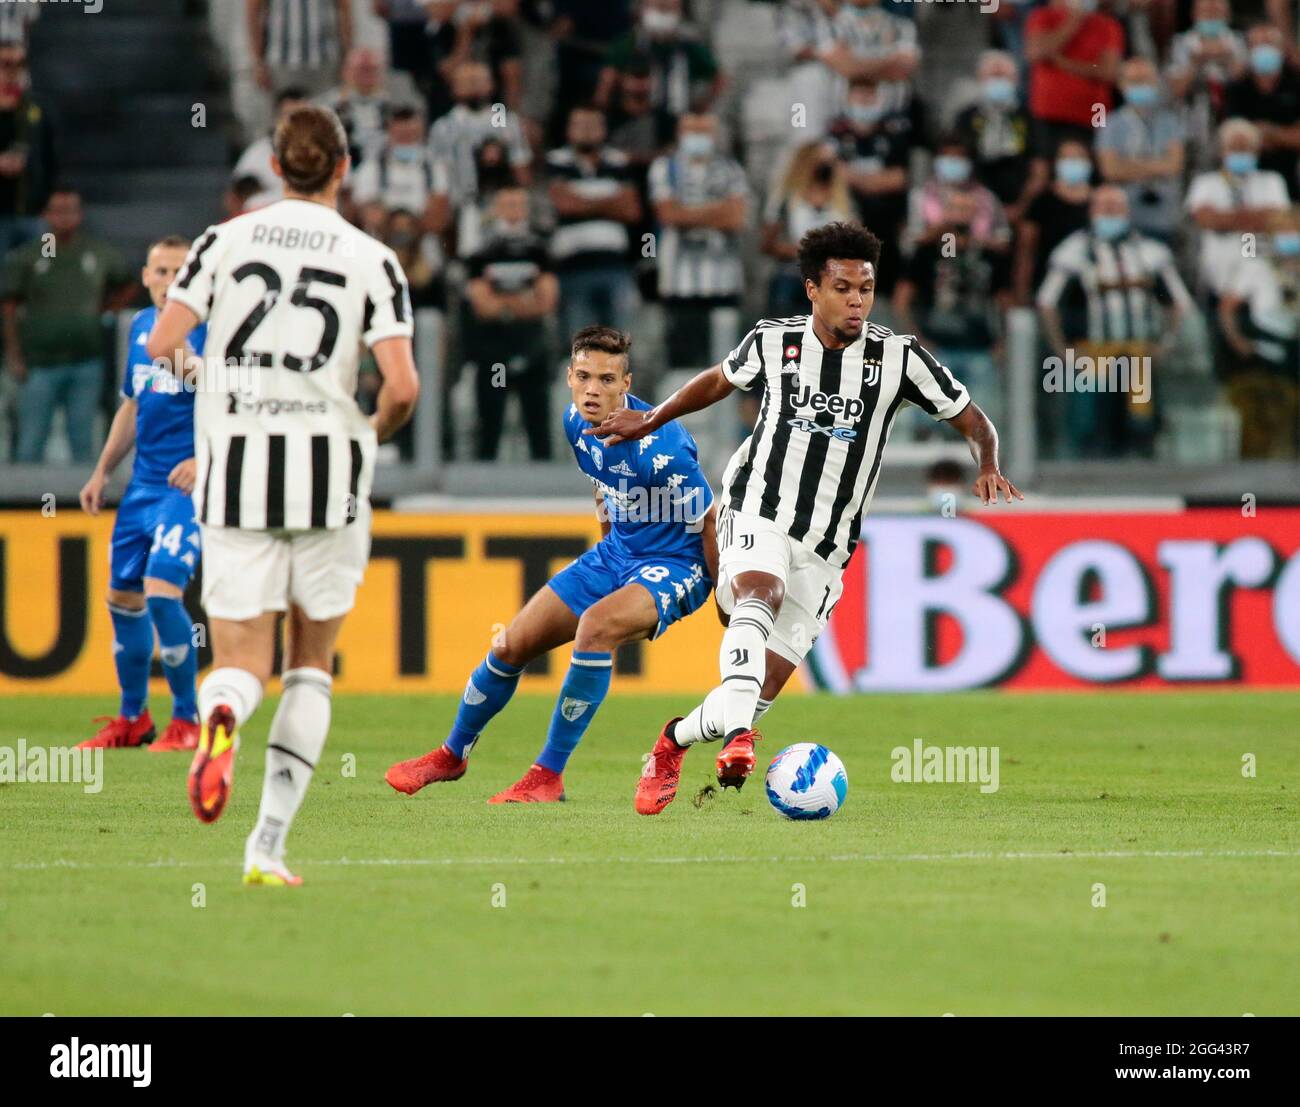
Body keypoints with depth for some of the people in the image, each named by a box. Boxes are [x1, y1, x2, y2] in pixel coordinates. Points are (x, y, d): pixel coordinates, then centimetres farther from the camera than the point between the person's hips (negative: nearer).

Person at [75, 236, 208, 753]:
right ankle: (132, 719, 25)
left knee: (161, 590, -18)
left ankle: (187, 719, -5)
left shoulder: (211, 331, -10)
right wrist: (102, 472, 22)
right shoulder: (140, 327, 12)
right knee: (122, 595, 10)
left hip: (189, 483, -7)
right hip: (143, 482, 8)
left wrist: (205, 460, -25)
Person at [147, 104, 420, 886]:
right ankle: (269, 847, 7)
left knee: (242, 665, 3)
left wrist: (192, 372, 17)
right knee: (312, 662, 15)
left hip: (235, 470, 1)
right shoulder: (372, 260, -1)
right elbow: (402, 386, -10)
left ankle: (221, 719, -37)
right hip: (328, 471, -1)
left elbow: (162, 345, -5)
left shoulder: (226, 241, 4)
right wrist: (377, 432, 12)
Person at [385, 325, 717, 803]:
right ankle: (452, 755, 33)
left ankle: (549, 776, -22)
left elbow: (709, 523, -20)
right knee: (512, 645, 6)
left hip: (676, 565, -8)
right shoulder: (576, 422, -7)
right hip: (615, 552, 8)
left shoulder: (660, 446, -30)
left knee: (595, 626, -35)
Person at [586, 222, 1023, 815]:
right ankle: (739, 736, -53)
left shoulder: (898, 356, -4)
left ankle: (672, 743, 25)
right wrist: (650, 421, 25)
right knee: (761, 593, -36)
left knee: (763, 689, -2)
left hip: (824, 552, 1)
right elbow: (720, 380, 22)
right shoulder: (772, 342, 0)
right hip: (757, 516, -1)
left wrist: (989, 467, -18)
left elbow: (973, 422, 2)